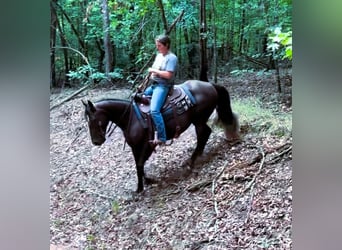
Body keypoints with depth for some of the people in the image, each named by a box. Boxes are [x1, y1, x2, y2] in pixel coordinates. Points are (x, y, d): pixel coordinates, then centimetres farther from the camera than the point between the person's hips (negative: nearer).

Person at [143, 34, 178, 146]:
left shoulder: (172, 58, -12)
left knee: (154, 110, -26)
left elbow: (168, 75, -21)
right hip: (153, 84, 10)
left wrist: (154, 70, -14)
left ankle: (161, 138, -23)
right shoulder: (159, 55, 14)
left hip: (162, 86, -10)